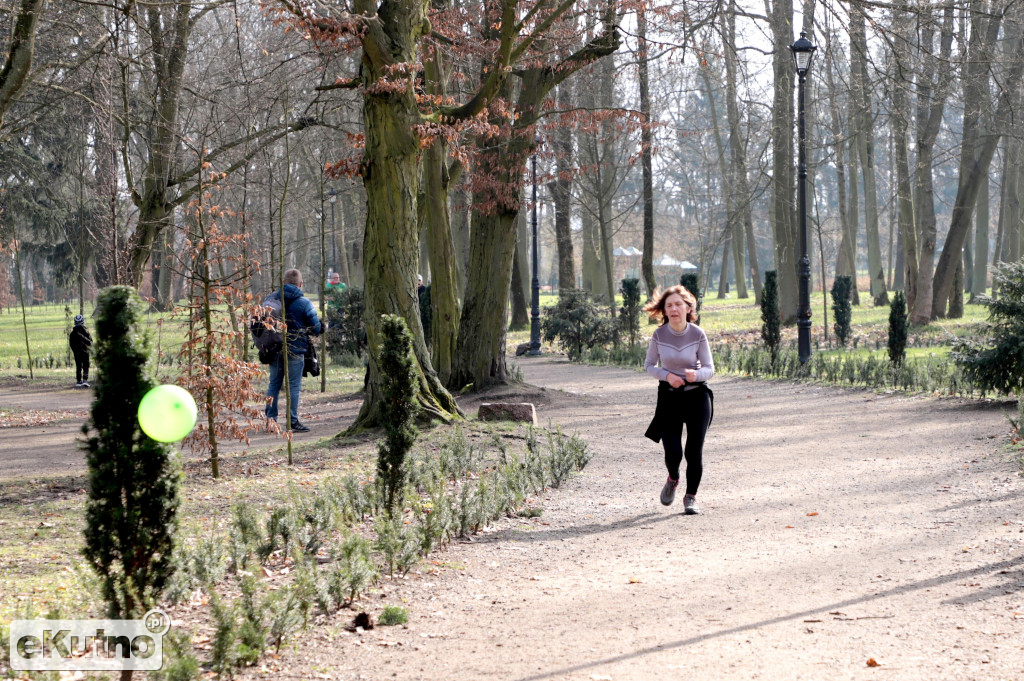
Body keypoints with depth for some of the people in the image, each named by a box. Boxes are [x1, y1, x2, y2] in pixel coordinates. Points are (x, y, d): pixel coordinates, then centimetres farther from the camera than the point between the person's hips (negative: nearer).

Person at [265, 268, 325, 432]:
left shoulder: (270, 298, 4)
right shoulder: (304, 303, -9)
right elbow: (316, 329, -5)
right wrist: (323, 327, 16)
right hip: (295, 350, -4)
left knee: (274, 383, 12)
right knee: (294, 385, 1)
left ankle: (271, 418, 10)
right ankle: (292, 421, 1)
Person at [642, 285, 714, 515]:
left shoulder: (698, 335, -10)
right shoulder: (659, 335, -8)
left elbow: (709, 369, -4)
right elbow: (649, 365, 4)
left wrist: (696, 374, -26)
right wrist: (667, 375, -15)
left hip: (697, 396, 0)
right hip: (669, 397, 0)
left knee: (694, 451, -4)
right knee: (673, 452, -9)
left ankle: (691, 497, 18)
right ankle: (673, 479, 28)